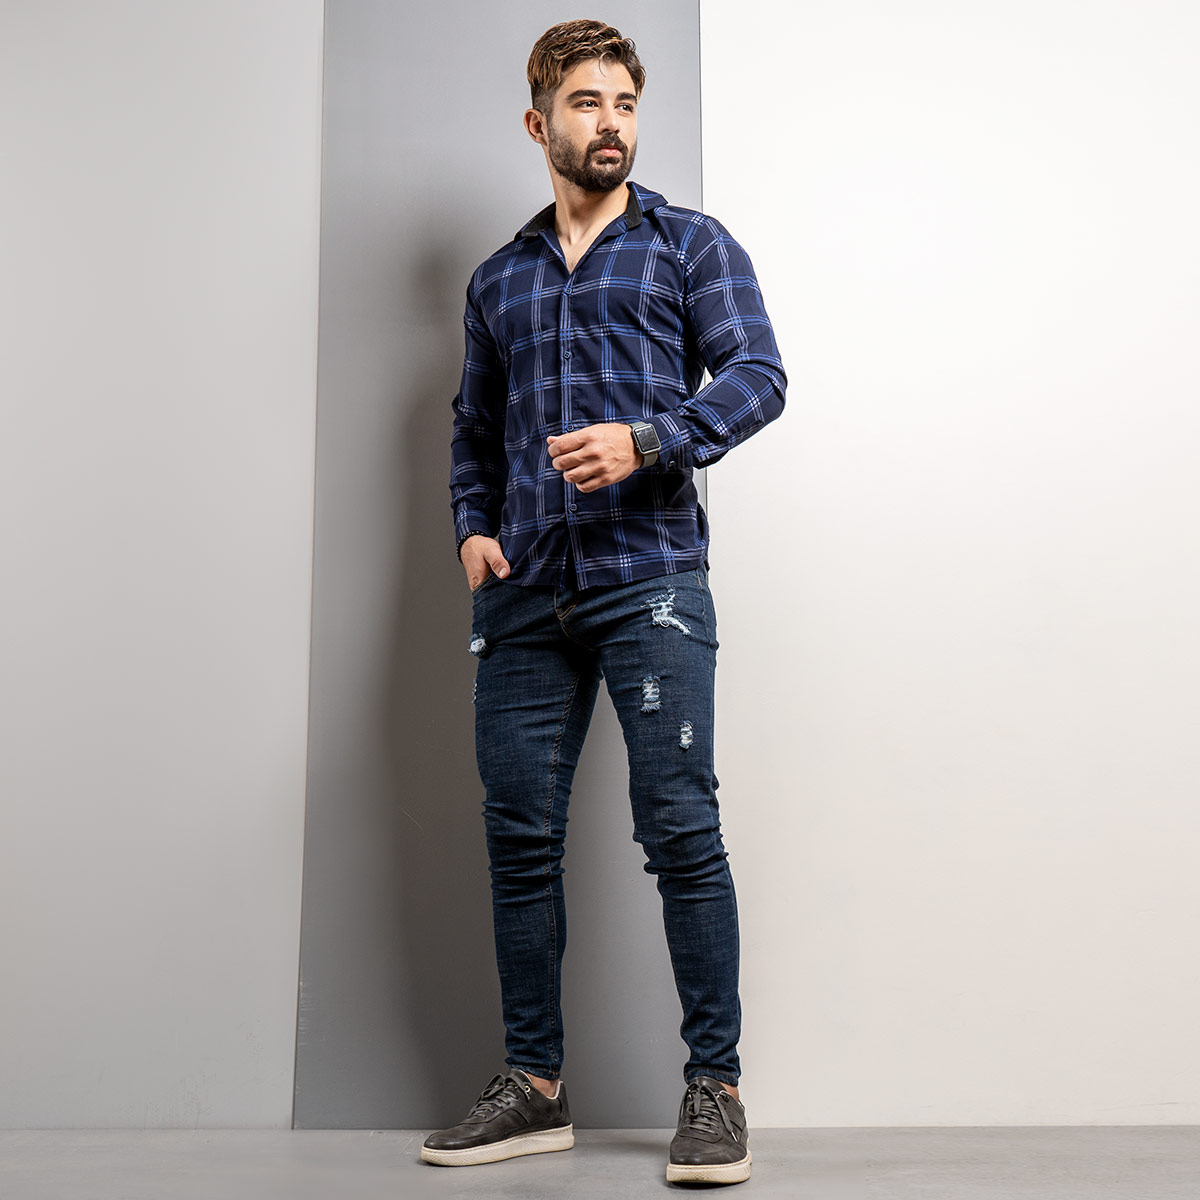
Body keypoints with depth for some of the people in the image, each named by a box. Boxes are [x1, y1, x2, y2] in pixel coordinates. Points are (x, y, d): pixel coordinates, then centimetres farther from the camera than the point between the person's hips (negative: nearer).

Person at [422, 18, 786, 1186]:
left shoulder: (689, 244, 10)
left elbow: (756, 375, -2)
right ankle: (534, 1087, 16)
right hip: (525, 595, 4)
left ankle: (714, 1087, 3)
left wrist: (644, 441, -18)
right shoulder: (498, 280, 22)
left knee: (680, 828, -9)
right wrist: (473, 525, 8)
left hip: (648, 576, -4)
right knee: (519, 837, 4)